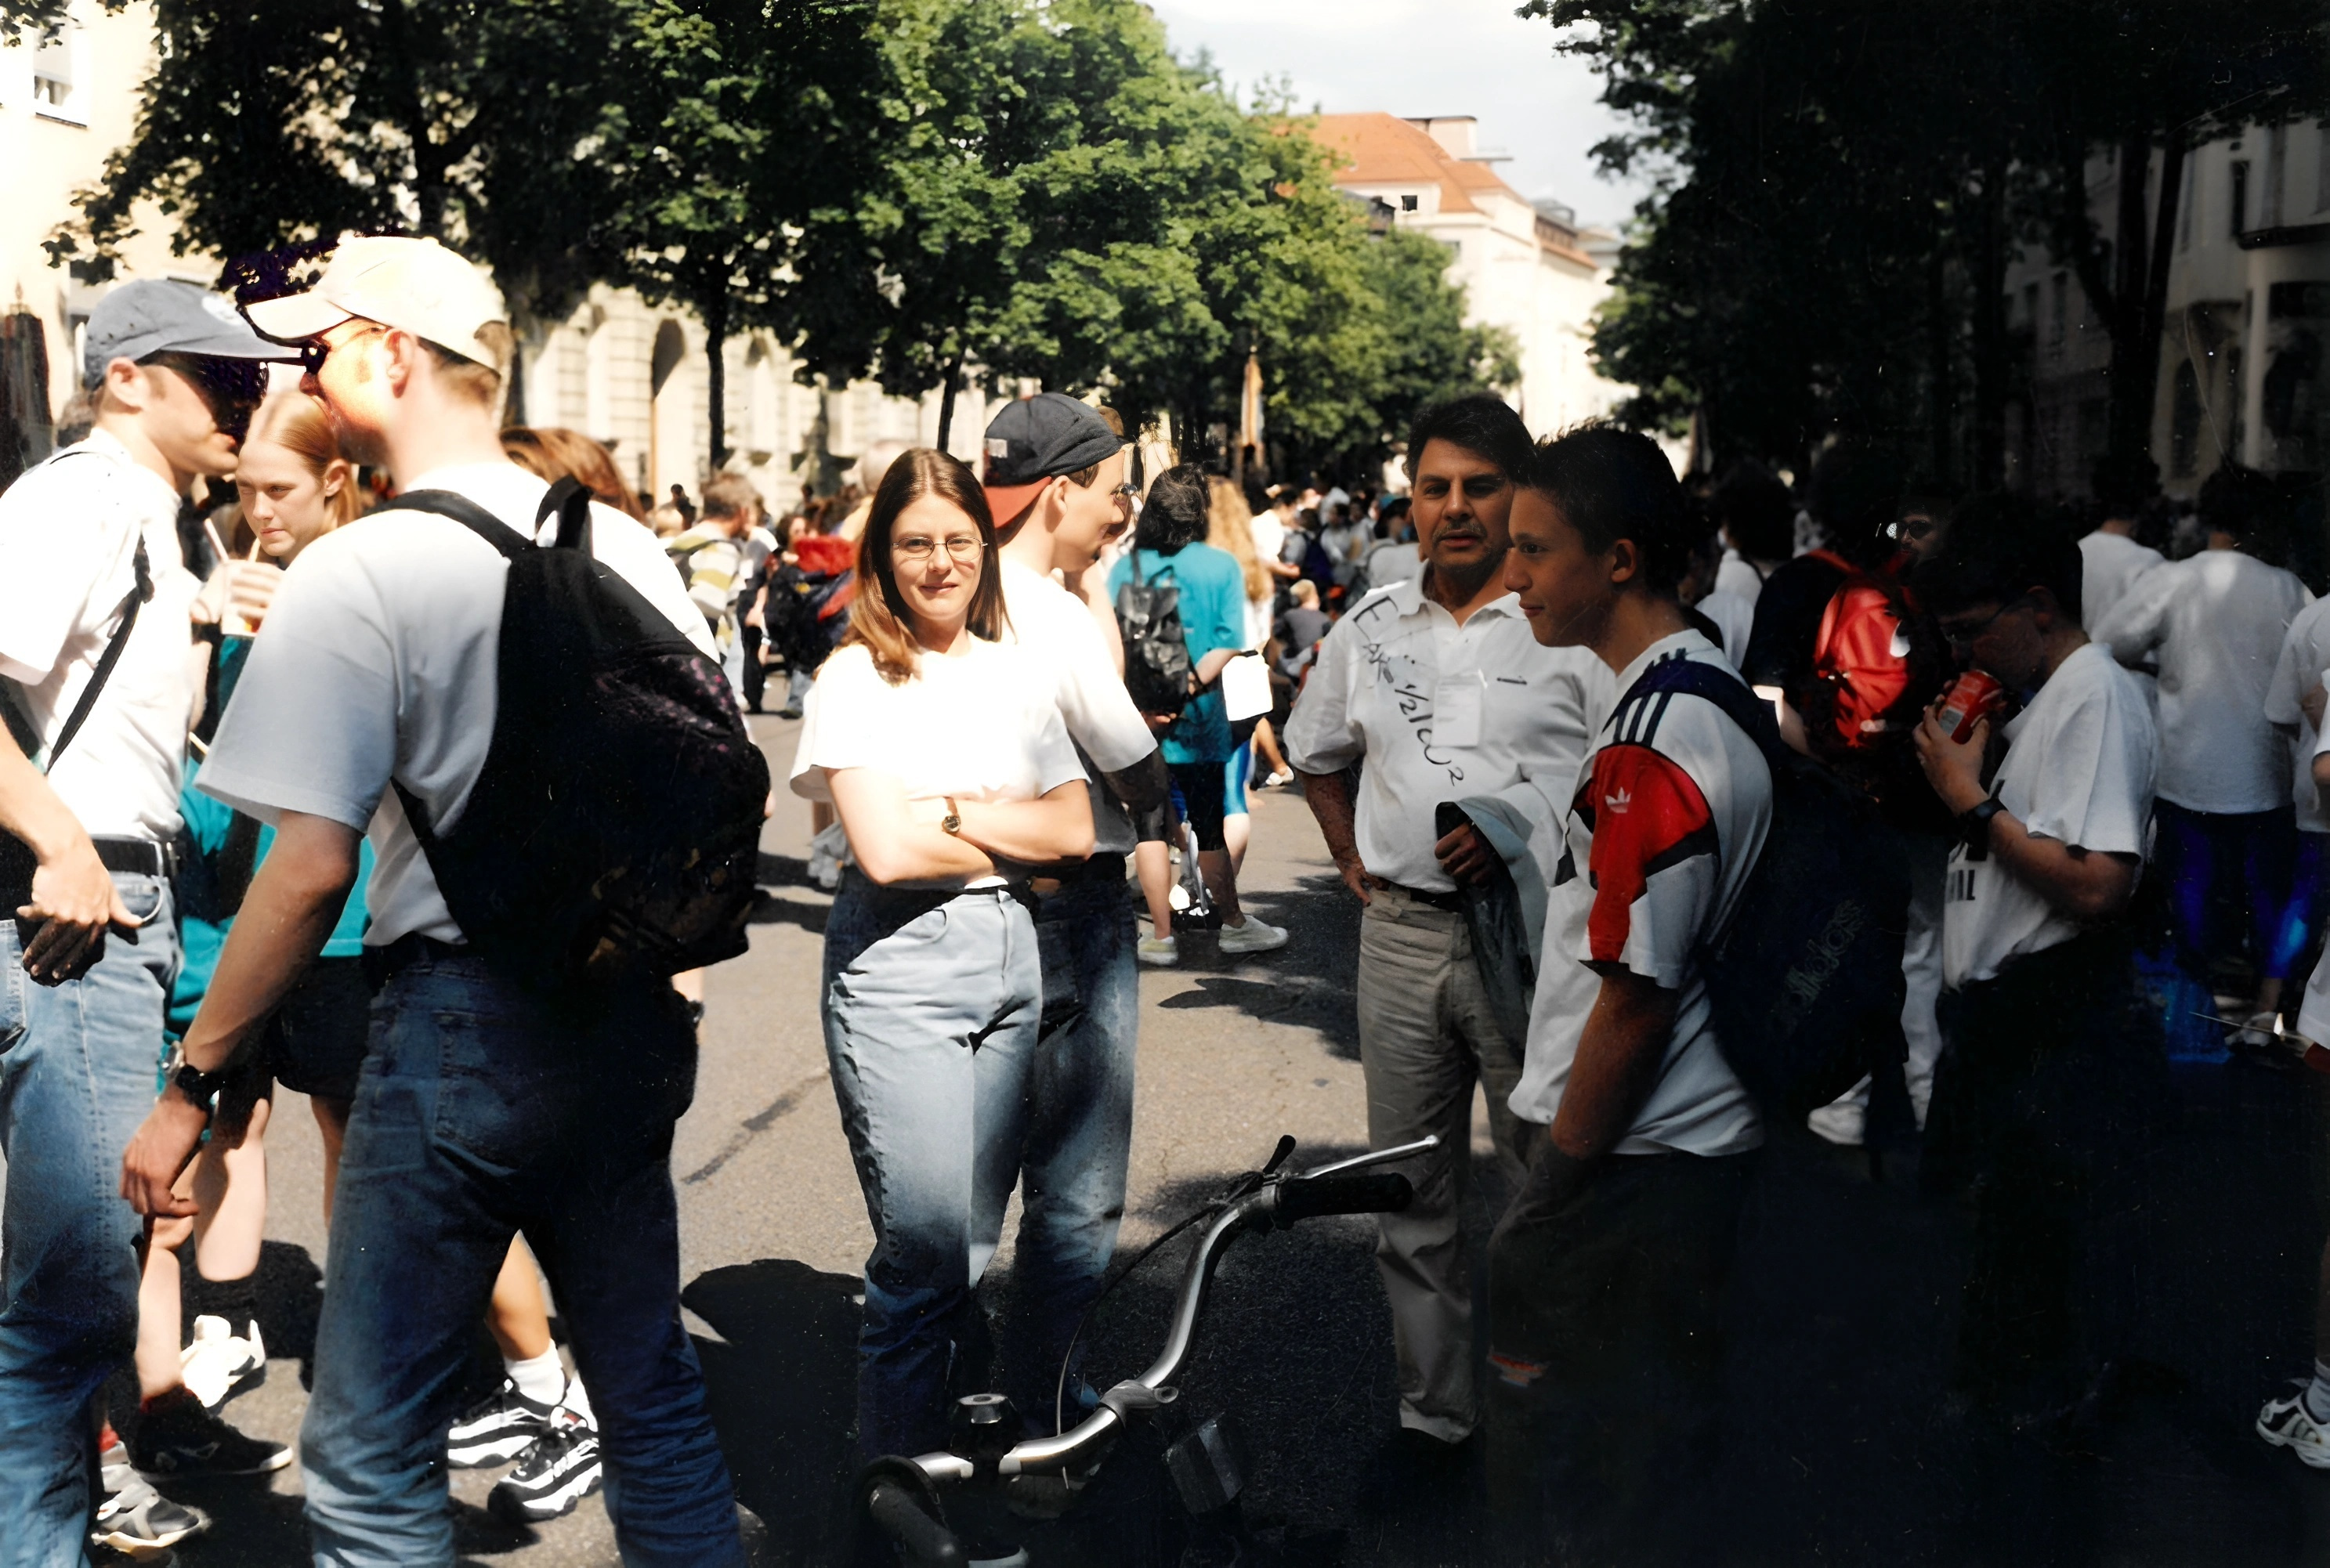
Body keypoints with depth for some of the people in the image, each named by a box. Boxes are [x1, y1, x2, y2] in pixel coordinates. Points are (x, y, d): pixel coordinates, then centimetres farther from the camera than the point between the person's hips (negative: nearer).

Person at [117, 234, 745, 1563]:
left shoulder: (359, 572, -13)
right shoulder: (626, 549, 4)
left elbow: (311, 869, -17)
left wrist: (193, 1085, -8)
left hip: (464, 1025, -6)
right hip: (633, 1016, 7)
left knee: (373, 1455, 5)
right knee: (652, 1390, 19)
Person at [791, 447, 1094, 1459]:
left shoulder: (1016, 674, 12)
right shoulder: (856, 676, -4)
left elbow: (1076, 830, 4)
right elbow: (885, 850, -15)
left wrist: (955, 814, -10)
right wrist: (1014, 839, -2)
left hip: (1011, 955, 5)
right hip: (899, 962, -5)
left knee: (974, 1242, 11)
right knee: (928, 1246, -10)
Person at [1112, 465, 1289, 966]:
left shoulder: (1124, 568, 0)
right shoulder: (1221, 567, -2)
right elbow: (1230, 643, -12)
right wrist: (1187, 686, -16)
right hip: (1199, 720, -1)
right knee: (1208, 827, 10)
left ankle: (1162, 936, 11)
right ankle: (1234, 925, 23)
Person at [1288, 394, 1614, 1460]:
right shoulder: (1368, 631, 11)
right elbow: (1317, 754, 27)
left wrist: (1518, 840, -18)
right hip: (1402, 934, 5)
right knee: (1413, 1196, 12)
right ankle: (1432, 1414, 25)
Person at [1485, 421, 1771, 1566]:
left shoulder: (1651, 751, -23)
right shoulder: (1715, 683, 9)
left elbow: (1635, 997, -23)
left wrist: (1558, 1179, -13)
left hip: (1628, 1168, -10)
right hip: (1703, 1140, 10)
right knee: (1659, 1445, 21)